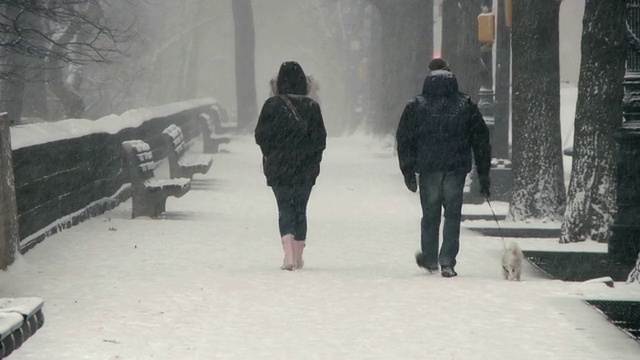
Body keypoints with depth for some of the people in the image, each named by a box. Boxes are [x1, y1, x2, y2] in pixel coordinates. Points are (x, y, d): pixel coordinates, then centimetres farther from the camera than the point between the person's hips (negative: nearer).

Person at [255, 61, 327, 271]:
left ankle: (289, 255, -17)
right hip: (306, 169, 1)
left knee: (285, 210, 2)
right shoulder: (311, 107, -3)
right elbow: (320, 139, -1)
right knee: (300, 210, 12)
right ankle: (298, 258, 14)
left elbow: (261, 136, -3)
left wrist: (270, 156, 14)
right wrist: (313, 162, 12)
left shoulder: (272, 105, -7)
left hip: (278, 168, -1)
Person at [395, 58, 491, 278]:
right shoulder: (466, 106, 4)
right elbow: (481, 142, 6)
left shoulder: (416, 107, 0)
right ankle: (447, 263, -2)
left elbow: (404, 140, 0)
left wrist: (408, 172, 5)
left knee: (430, 214, 12)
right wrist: (484, 176, 11)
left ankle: (430, 259, 22)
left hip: (428, 168, 0)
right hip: (456, 168, 0)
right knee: (453, 214, 4)